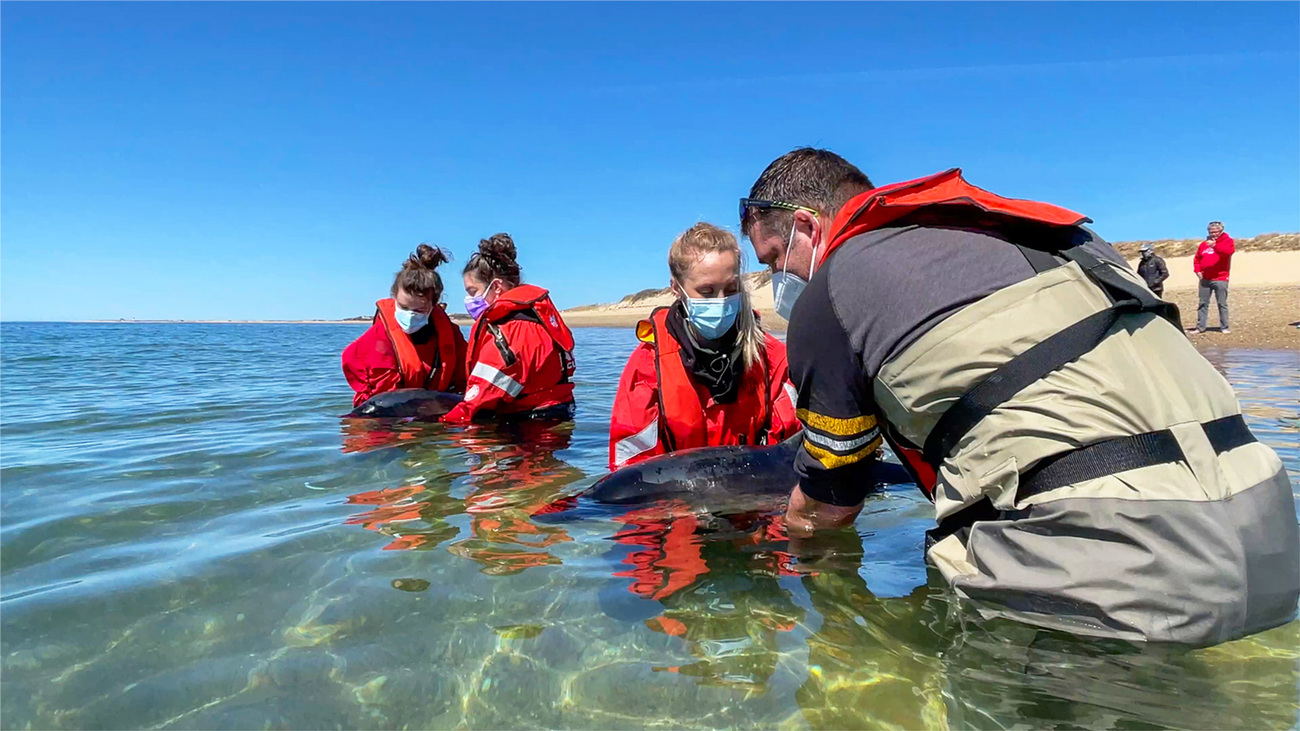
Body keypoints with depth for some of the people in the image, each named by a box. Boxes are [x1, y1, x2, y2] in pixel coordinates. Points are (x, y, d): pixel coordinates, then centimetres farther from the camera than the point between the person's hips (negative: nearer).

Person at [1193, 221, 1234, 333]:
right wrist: (1197, 270, 2)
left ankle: (1224, 327, 5)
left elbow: (1228, 251, -19)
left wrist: (1215, 246, -35)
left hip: (1220, 279, -4)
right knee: (1203, 304, 6)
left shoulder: (1227, 241, 2)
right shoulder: (1204, 244, 14)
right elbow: (1196, 259, 18)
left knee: (1222, 304, 0)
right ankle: (1200, 327, 10)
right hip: (1205, 279, 4)